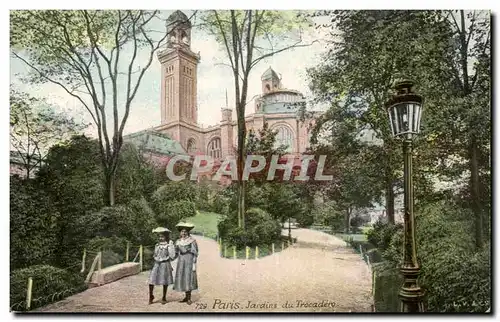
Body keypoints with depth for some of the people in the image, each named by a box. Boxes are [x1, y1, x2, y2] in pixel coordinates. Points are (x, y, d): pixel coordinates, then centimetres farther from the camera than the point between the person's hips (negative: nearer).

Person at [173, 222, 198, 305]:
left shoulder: (192, 241, -7)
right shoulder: (178, 241, 7)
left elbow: (195, 253, -8)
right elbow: (176, 253, 13)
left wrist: (194, 264, -12)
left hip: (189, 261, -5)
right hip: (181, 261, 5)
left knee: (188, 278, -6)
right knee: (182, 278, 6)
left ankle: (189, 298, 4)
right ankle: (186, 296, 18)